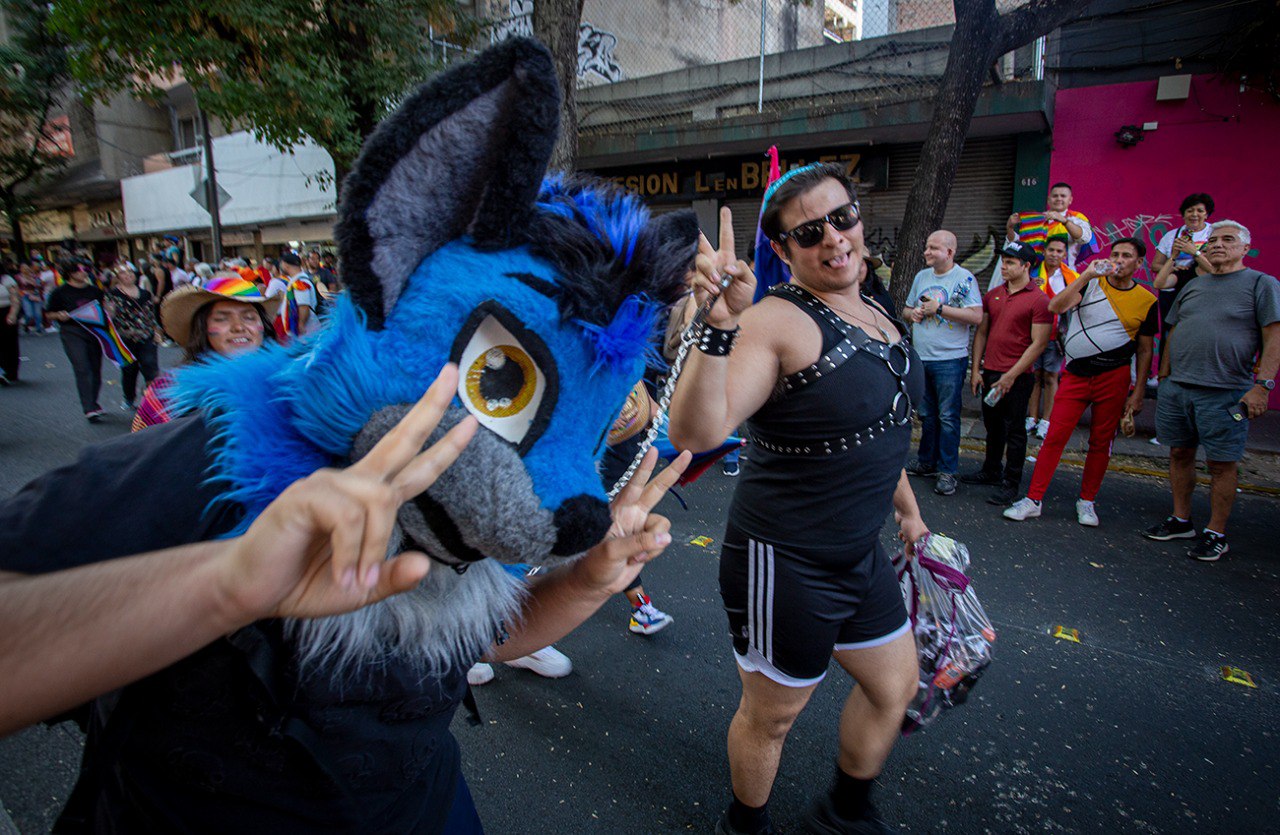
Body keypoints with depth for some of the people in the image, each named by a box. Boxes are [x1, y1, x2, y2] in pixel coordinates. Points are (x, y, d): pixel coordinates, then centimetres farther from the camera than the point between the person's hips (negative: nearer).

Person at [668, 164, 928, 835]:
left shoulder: (875, 314, 6)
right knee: (771, 715, 14)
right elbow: (694, 432, -37)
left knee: (895, 686, 25)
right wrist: (719, 324, -47)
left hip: (859, 553, 9)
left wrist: (907, 511, 24)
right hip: (783, 564, -9)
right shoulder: (777, 322, -22)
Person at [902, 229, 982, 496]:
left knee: (948, 417, -2)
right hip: (921, 357, 6)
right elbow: (906, 309, 21)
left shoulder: (964, 278, -7)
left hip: (950, 359, -6)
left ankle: (947, 471, 5)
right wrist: (913, 313, -2)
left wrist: (939, 308, -17)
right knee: (927, 414, 15)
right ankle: (926, 462, 27)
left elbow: (976, 316, -16)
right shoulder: (921, 277, 12)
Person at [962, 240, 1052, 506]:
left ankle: (1011, 483, 12)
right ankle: (991, 471, 32)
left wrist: (1011, 375, -15)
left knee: (1014, 429, 3)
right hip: (990, 372, 6)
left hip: (1017, 377, -6)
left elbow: (1038, 344, -11)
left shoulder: (1039, 300, -9)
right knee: (993, 425, 17)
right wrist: (976, 369, 5)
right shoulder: (993, 295, 9)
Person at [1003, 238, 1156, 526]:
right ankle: (1033, 500, 0)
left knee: (1101, 443, 7)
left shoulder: (1147, 301, 6)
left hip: (1113, 377, 1)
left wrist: (1138, 392, 6)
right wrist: (1086, 275, -20)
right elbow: (1055, 307, -14)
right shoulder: (1090, 283, 4)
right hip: (1075, 375, -1)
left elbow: (1144, 350, 10)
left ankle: (1087, 501, 22)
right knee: (1054, 437, -5)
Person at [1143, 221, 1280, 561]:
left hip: (1226, 393, -5)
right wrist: (1164, 378, 13)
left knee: (1222, 464, 1)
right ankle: (1181, 520, 24)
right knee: (1180, 454, 11)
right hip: (1176, 388, 5)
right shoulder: (1193, 286, 16)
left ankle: (1216, 534, 12)